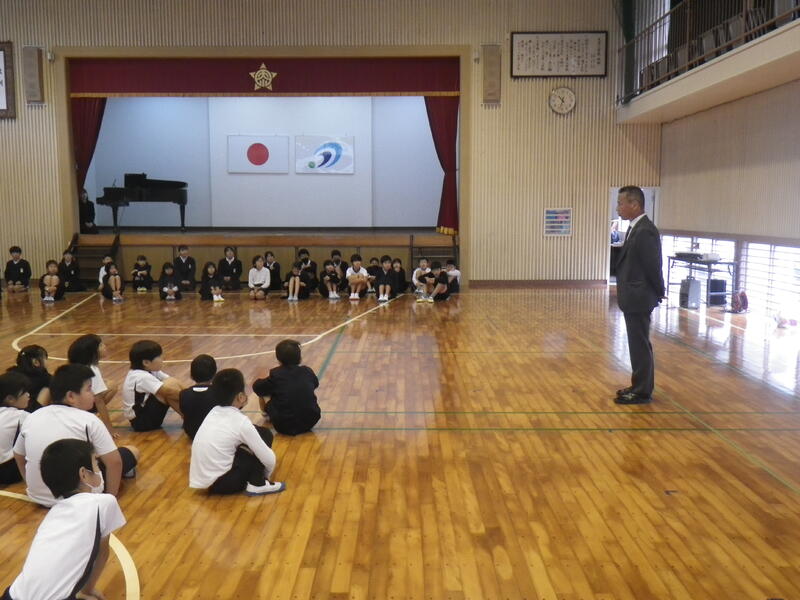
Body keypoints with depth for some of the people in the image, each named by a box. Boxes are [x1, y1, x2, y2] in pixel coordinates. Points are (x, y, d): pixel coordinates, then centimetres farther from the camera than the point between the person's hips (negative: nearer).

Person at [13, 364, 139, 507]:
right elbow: (114, 462, -15)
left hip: (37, 496, 6)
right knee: (132, 452, 11)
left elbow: (18, 456, 17)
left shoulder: (32, 417, 1)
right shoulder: (88, 420, -14)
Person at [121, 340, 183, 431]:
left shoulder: (150, 370, 2)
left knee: (174, 384, -8)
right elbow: (168, 391, -29)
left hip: (145, 411, 9)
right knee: (171, 385, -25)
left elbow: (174, 381, 0)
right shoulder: (142, 377, -24)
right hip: (140, 421, -9)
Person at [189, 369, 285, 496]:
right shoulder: (241, 422, -14)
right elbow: (268, 458, -8)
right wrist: (267, 474, 9)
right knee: (265, 435, 0)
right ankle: (257, 484, 3)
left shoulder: (214, 412, 6)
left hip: (201, 479, 8)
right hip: (219, 482, -8)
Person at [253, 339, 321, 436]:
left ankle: (267, 415, 37)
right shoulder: (308, 371, 3)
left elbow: (257, 387, 6)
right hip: (310, 422, 3)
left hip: (284, 427, -3)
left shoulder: (275, 375, -6)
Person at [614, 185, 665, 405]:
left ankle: (642, 392, 11)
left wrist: (658, 295, -5)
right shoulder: (636, 228, 10)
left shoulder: (645, 231, -20)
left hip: (638, 299, -10)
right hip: (633, 298, 10)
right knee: (639, 345, 17)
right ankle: (640, 386, 29)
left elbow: (653, 267, -17)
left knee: (640, 345, 0)